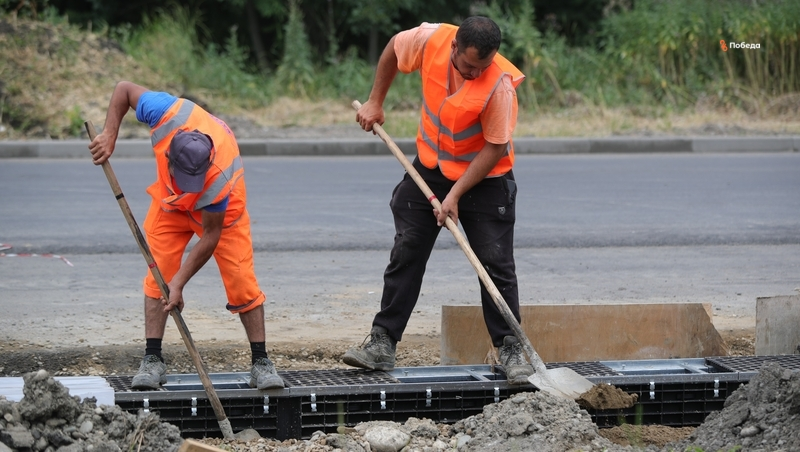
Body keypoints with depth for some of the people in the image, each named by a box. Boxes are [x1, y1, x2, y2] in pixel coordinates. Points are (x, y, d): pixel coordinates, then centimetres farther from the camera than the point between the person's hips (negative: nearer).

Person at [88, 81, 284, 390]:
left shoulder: (220, 178, -44)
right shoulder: (170, 115, -39)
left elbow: (210, 235, -32)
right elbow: (125, 89, -20)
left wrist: (179, 282, -30)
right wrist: (109, 136, -26)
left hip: (221, 210, -3)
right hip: (170, 202, 3)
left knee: (241, 282, -8)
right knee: (157, 273, -7)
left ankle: (261, 363, 2)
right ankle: (152, 360, -4)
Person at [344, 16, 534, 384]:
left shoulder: (499, 84, -30)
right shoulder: (431, 40, -20)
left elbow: (494, 148, -23)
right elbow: (393, 49, 3)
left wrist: (455, 195, -24)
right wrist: (375, 102, 5)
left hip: (485, 179, -4)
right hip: (430, 168, 4)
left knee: (497, 265, -5)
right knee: (405, 256, 4)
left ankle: (510, 349, 5)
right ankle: (382, 344, 8)